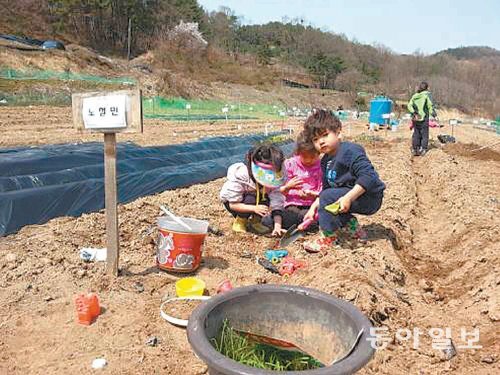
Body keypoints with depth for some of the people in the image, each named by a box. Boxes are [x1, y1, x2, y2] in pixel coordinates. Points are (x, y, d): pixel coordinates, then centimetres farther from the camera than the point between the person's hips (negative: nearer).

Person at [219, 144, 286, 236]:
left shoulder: (273, 179, -25)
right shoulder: (240, 176, -35)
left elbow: (277, 203, -26)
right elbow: (233, 204, -32)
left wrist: (277, 227, -37)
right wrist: (254, 208, -45)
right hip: (231, 200, -4)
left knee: (266, 200, -28)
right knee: (250, 199, -35)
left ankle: (255, 221, -1)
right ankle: (240, 221, -9)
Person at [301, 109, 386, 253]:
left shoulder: (350, 150, -20)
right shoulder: (325, 161, 8)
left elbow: (368, 176, -30)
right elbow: (326, 189, 16)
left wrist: (348, 198, -34)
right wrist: (314, 207, 5)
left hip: (370, 197, -10)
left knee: (328, 197, -21)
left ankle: (328, 236, -8)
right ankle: (352, 227, 17)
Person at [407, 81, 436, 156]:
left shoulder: (415, 95, 8)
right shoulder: (427, 94, -6)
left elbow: (409, 105, -1)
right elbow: (430, 105, -12)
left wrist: (414, 112, -7)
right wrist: (433, 114, -5)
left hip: (415, 118, 4)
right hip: (424, 118, -4)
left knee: (416, 134, 13)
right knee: (424, 134, 6)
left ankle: (414, 150, 15)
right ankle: (423, 150, 5)